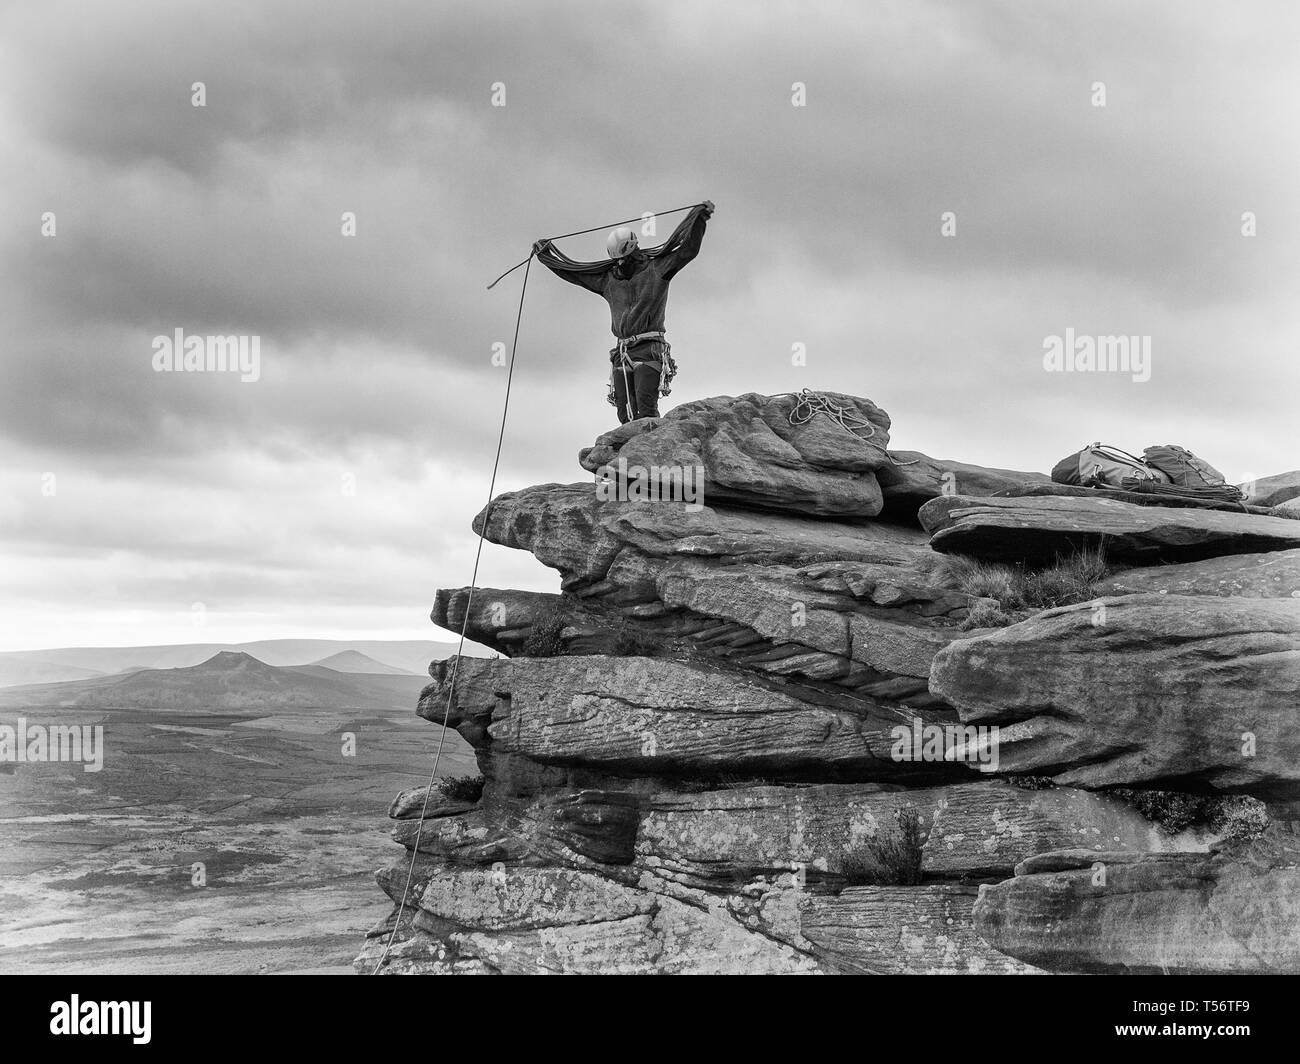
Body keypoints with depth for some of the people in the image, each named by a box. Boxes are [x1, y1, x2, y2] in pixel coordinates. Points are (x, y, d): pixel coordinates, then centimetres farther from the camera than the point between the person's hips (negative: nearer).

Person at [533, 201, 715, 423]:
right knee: (626, 413, -6)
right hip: (622, 352, 5)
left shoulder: (656, 269, 8)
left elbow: (687, 249, 1)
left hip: (649, 349, -5)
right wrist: (545, 254, 35)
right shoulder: (608, 279, 21)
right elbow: (571, 270, 31)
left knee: (645, 404, -23)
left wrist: (701, 217, -8)